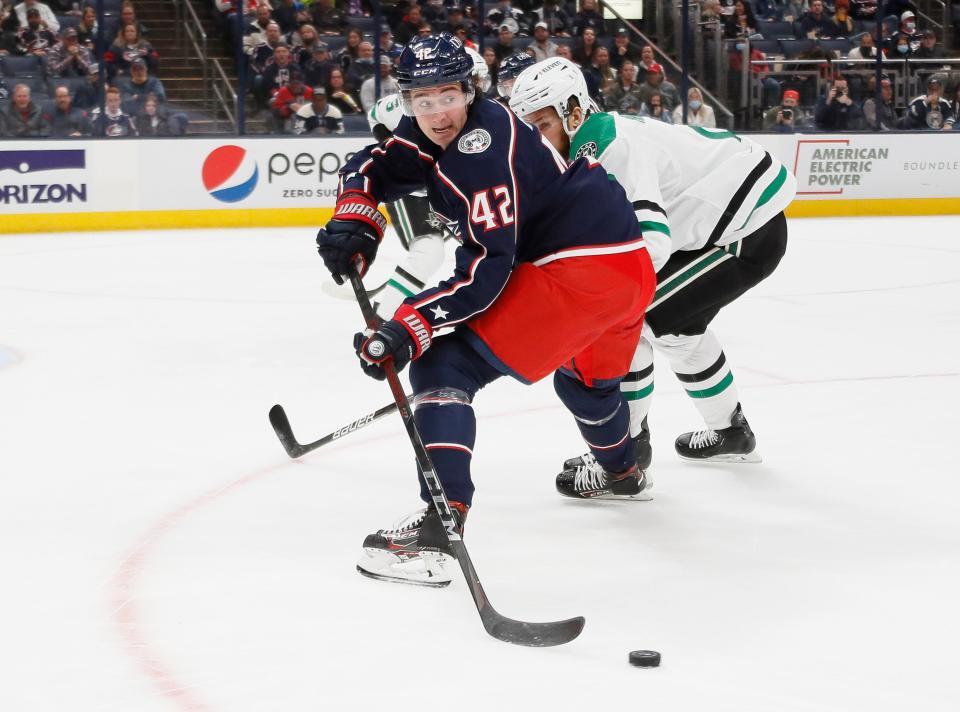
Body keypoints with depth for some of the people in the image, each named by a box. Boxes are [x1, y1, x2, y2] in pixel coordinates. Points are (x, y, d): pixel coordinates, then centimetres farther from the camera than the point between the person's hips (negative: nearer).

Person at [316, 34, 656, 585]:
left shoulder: (484, 146, -19)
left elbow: (488, 267, -23)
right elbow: (375, 166, 18)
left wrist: (409, 327, -27)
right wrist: (355, 218, -2)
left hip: (577, 272, -10)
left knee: (446, 367, -13)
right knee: (586, 375, 39)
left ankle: (440, 525, -23)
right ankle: (622, 470, 66)